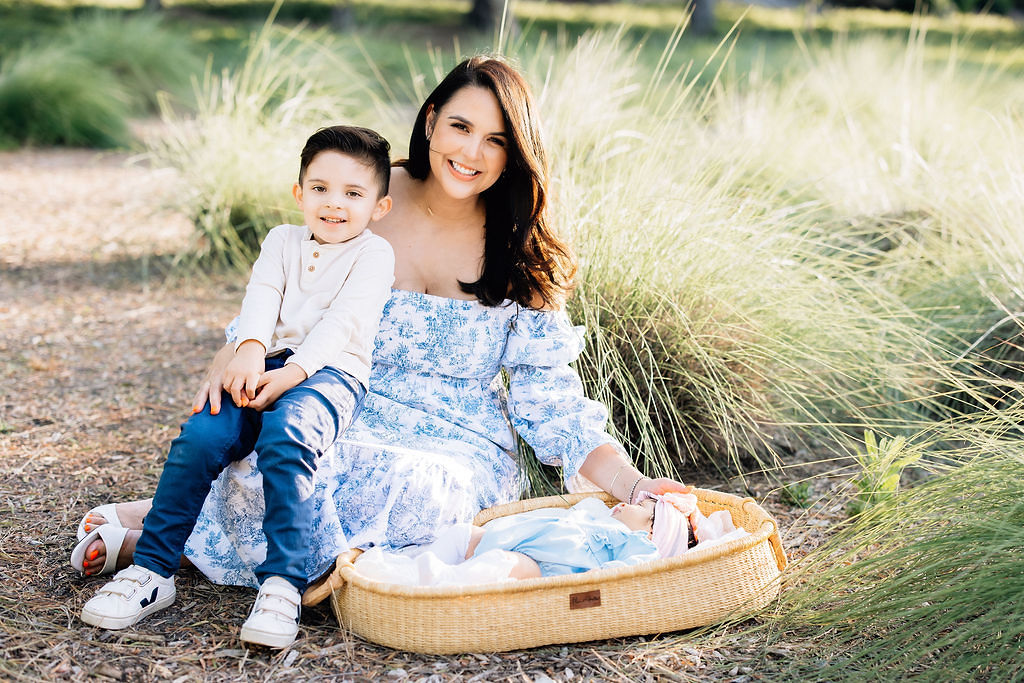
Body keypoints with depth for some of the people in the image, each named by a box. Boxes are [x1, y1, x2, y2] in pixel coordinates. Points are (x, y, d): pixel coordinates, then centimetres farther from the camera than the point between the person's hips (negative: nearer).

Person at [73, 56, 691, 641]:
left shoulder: (523, 257, -2)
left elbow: (550, 396, -3)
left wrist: (628, 482, -17)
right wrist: (235, 355, -16)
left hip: (463, 453, 0)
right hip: (348, 422, 0)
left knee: (403, 493, -36)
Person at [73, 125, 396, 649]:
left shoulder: (374, 254, 7)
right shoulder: (282, 241, 22)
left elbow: (343, 320, -8)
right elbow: (261, 297, 4)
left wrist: (292, 371, -22)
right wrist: (250, 350, -18)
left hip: (329, 371, -4)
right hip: (266, 365, 4)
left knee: (286, 437, -36)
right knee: (199, 438, -21)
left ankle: (282, 585, -36)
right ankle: (152, 571, -9)